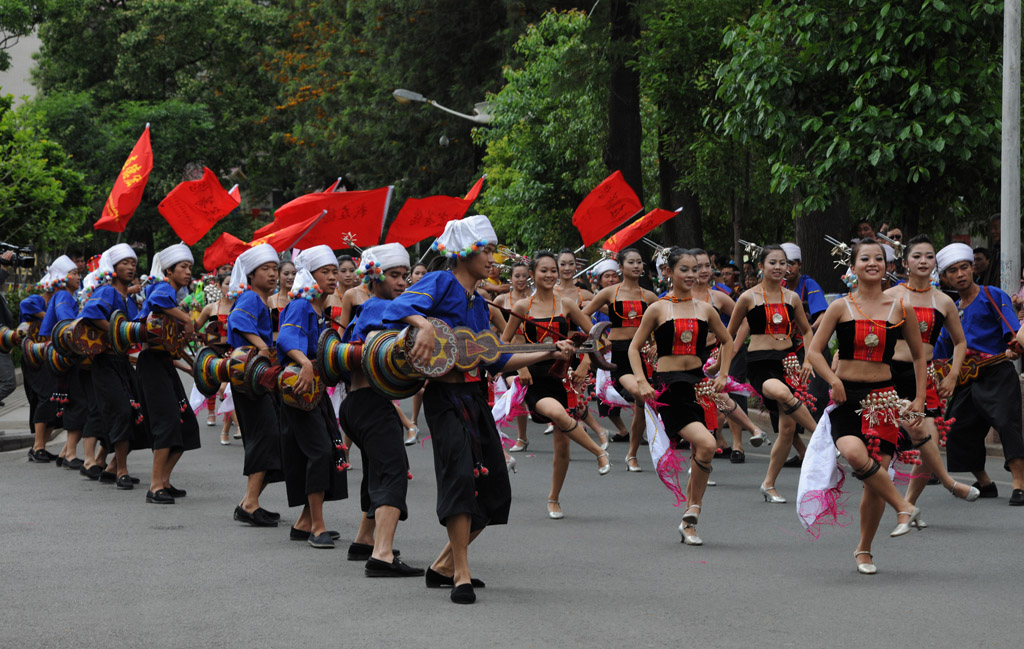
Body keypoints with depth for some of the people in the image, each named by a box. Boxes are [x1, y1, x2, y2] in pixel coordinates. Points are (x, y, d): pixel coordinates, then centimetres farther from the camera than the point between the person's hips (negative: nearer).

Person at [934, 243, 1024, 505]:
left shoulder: (992, 296, -1)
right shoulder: (953, 310, 18)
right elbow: (942, 350, 28)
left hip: (997, 374, -7)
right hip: (966, 380, 7)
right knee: (959, 432, 6)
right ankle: (984, 484, 22)